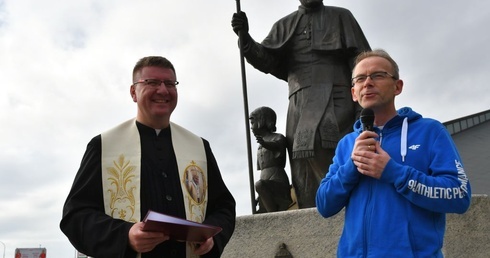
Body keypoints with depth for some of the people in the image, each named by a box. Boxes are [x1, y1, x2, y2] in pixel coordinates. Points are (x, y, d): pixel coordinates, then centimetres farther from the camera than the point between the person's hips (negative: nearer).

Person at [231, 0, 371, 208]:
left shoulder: (341, 17, 18)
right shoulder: (284, 26, 23)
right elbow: (266, 60, 9)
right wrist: (245, 38, -11)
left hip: (334, 101, -2)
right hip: (300, 107, 3)